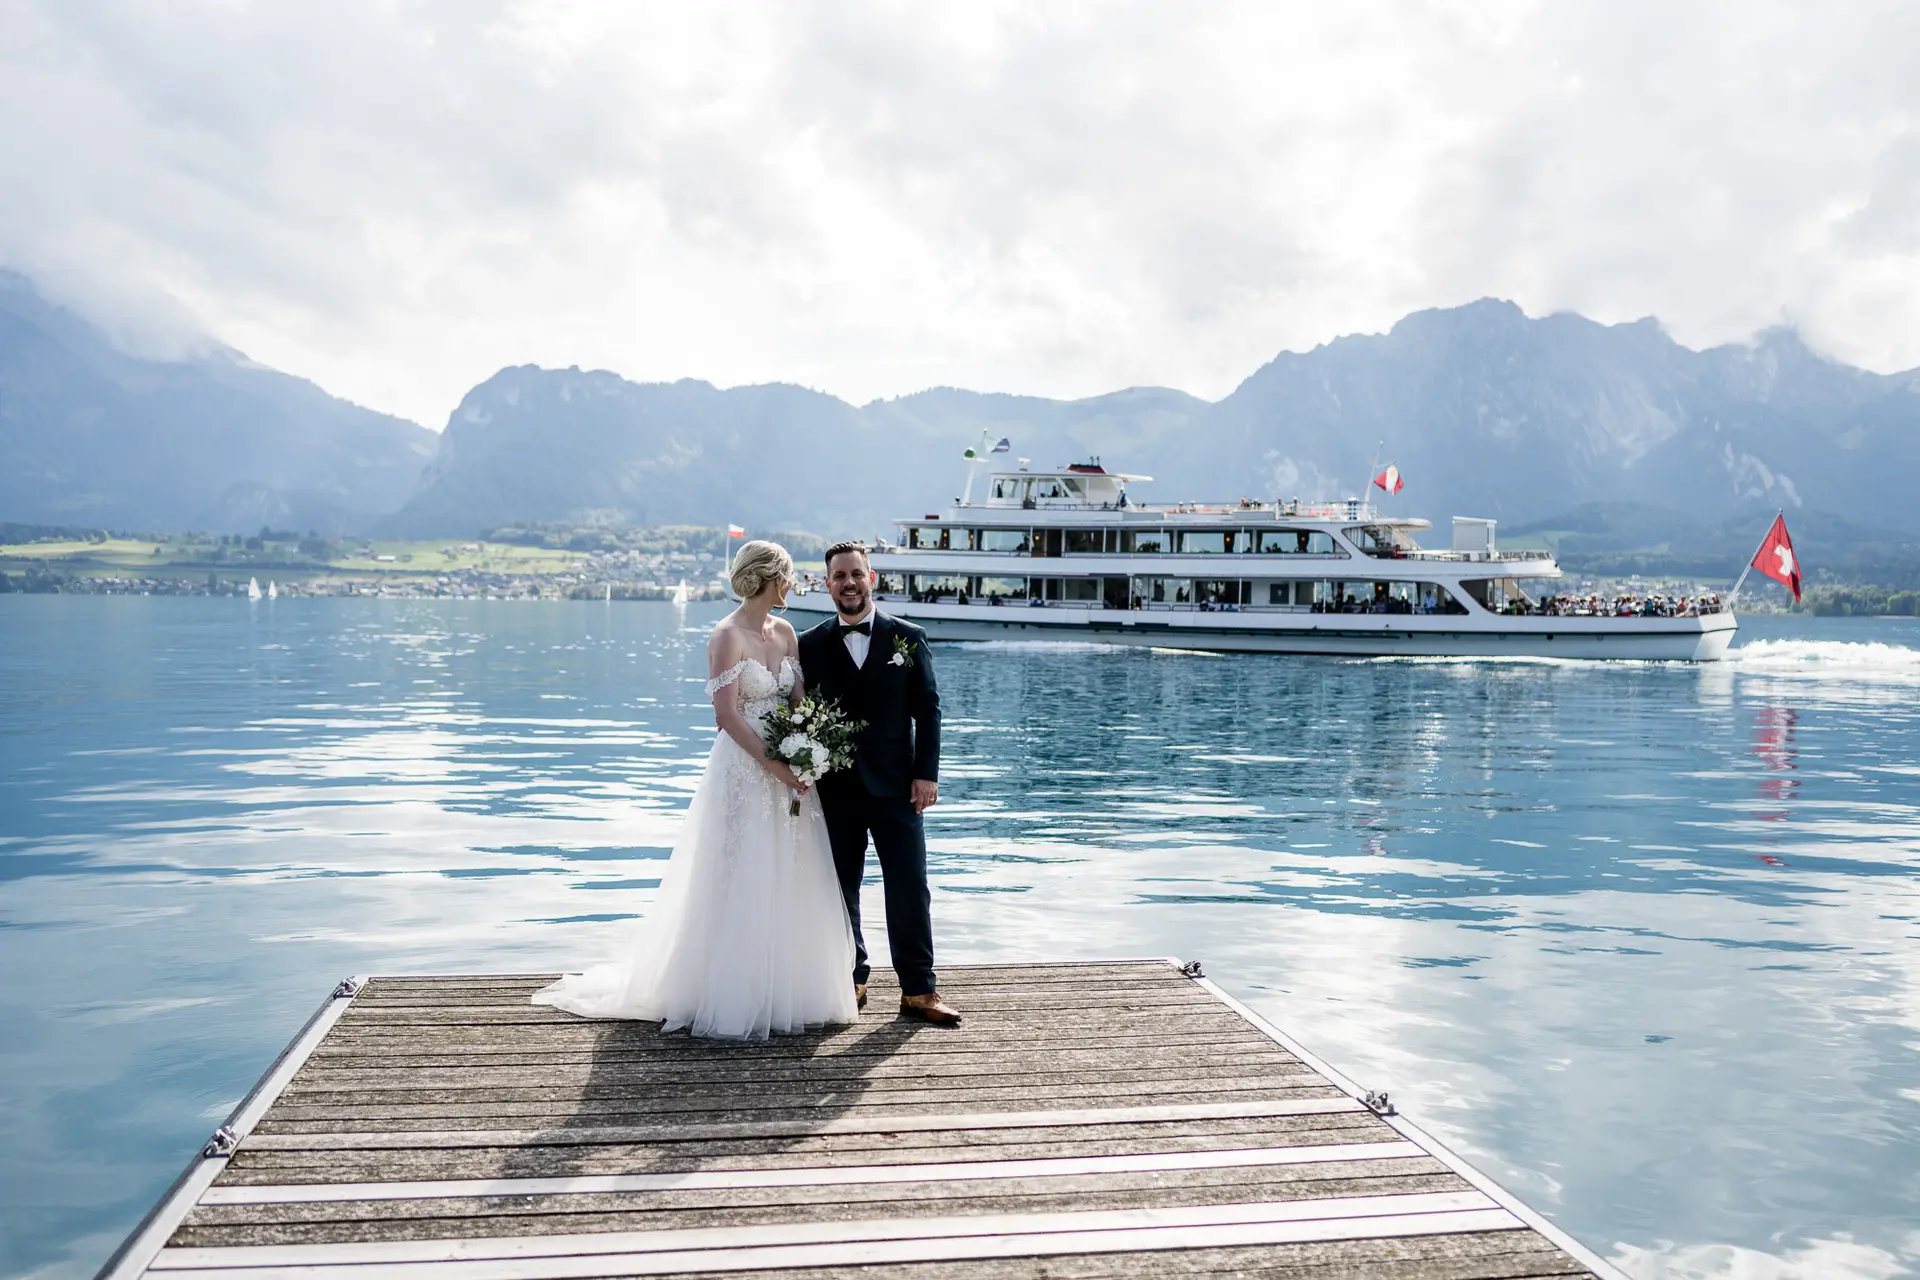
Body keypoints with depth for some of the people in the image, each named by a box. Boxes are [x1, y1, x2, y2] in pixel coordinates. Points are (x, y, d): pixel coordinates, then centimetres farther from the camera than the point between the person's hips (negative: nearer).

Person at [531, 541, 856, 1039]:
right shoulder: (727, 636, -10)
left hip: (787, 771, 7)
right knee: (741, 883, -2)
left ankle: (786, 992, 20)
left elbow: (800, 700, 9)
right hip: (743, 770, -7)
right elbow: (727, 713, -16)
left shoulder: (785, 632, 11)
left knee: (789, 883, 9)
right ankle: (735, 999, 8)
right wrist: (773, 764, -19)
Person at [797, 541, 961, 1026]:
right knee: (840, 892, 9)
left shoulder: (908, 638, 3)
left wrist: (926, 774, -4)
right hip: (834, 789, 1)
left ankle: (918, 990, 7)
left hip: (895, 786, -1)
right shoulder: (810, 645, 4)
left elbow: (927, 709, 2)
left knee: (910, 890, -1)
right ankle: (851, 981, 23)